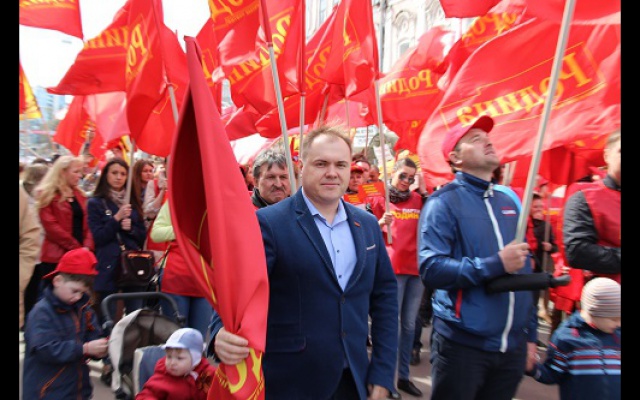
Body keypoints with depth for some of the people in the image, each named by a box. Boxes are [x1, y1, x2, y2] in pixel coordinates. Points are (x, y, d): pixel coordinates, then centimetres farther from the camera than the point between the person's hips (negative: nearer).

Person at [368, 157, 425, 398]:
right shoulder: (379, 198, 1)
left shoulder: (419, 200, 12)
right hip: (391, 268, -4)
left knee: (409, 324, 10)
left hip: (416, 267, 4)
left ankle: (404, 376, 21)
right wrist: (381, 223, -21)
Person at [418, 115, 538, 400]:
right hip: (462, 344, -6)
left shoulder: (509, 201, 9)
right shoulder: (444, 202, -10)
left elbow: (525, 272, 14)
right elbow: (430, 268, -21)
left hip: (512, 346, 6)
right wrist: (495, 264, -24)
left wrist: (530, 333, 14)